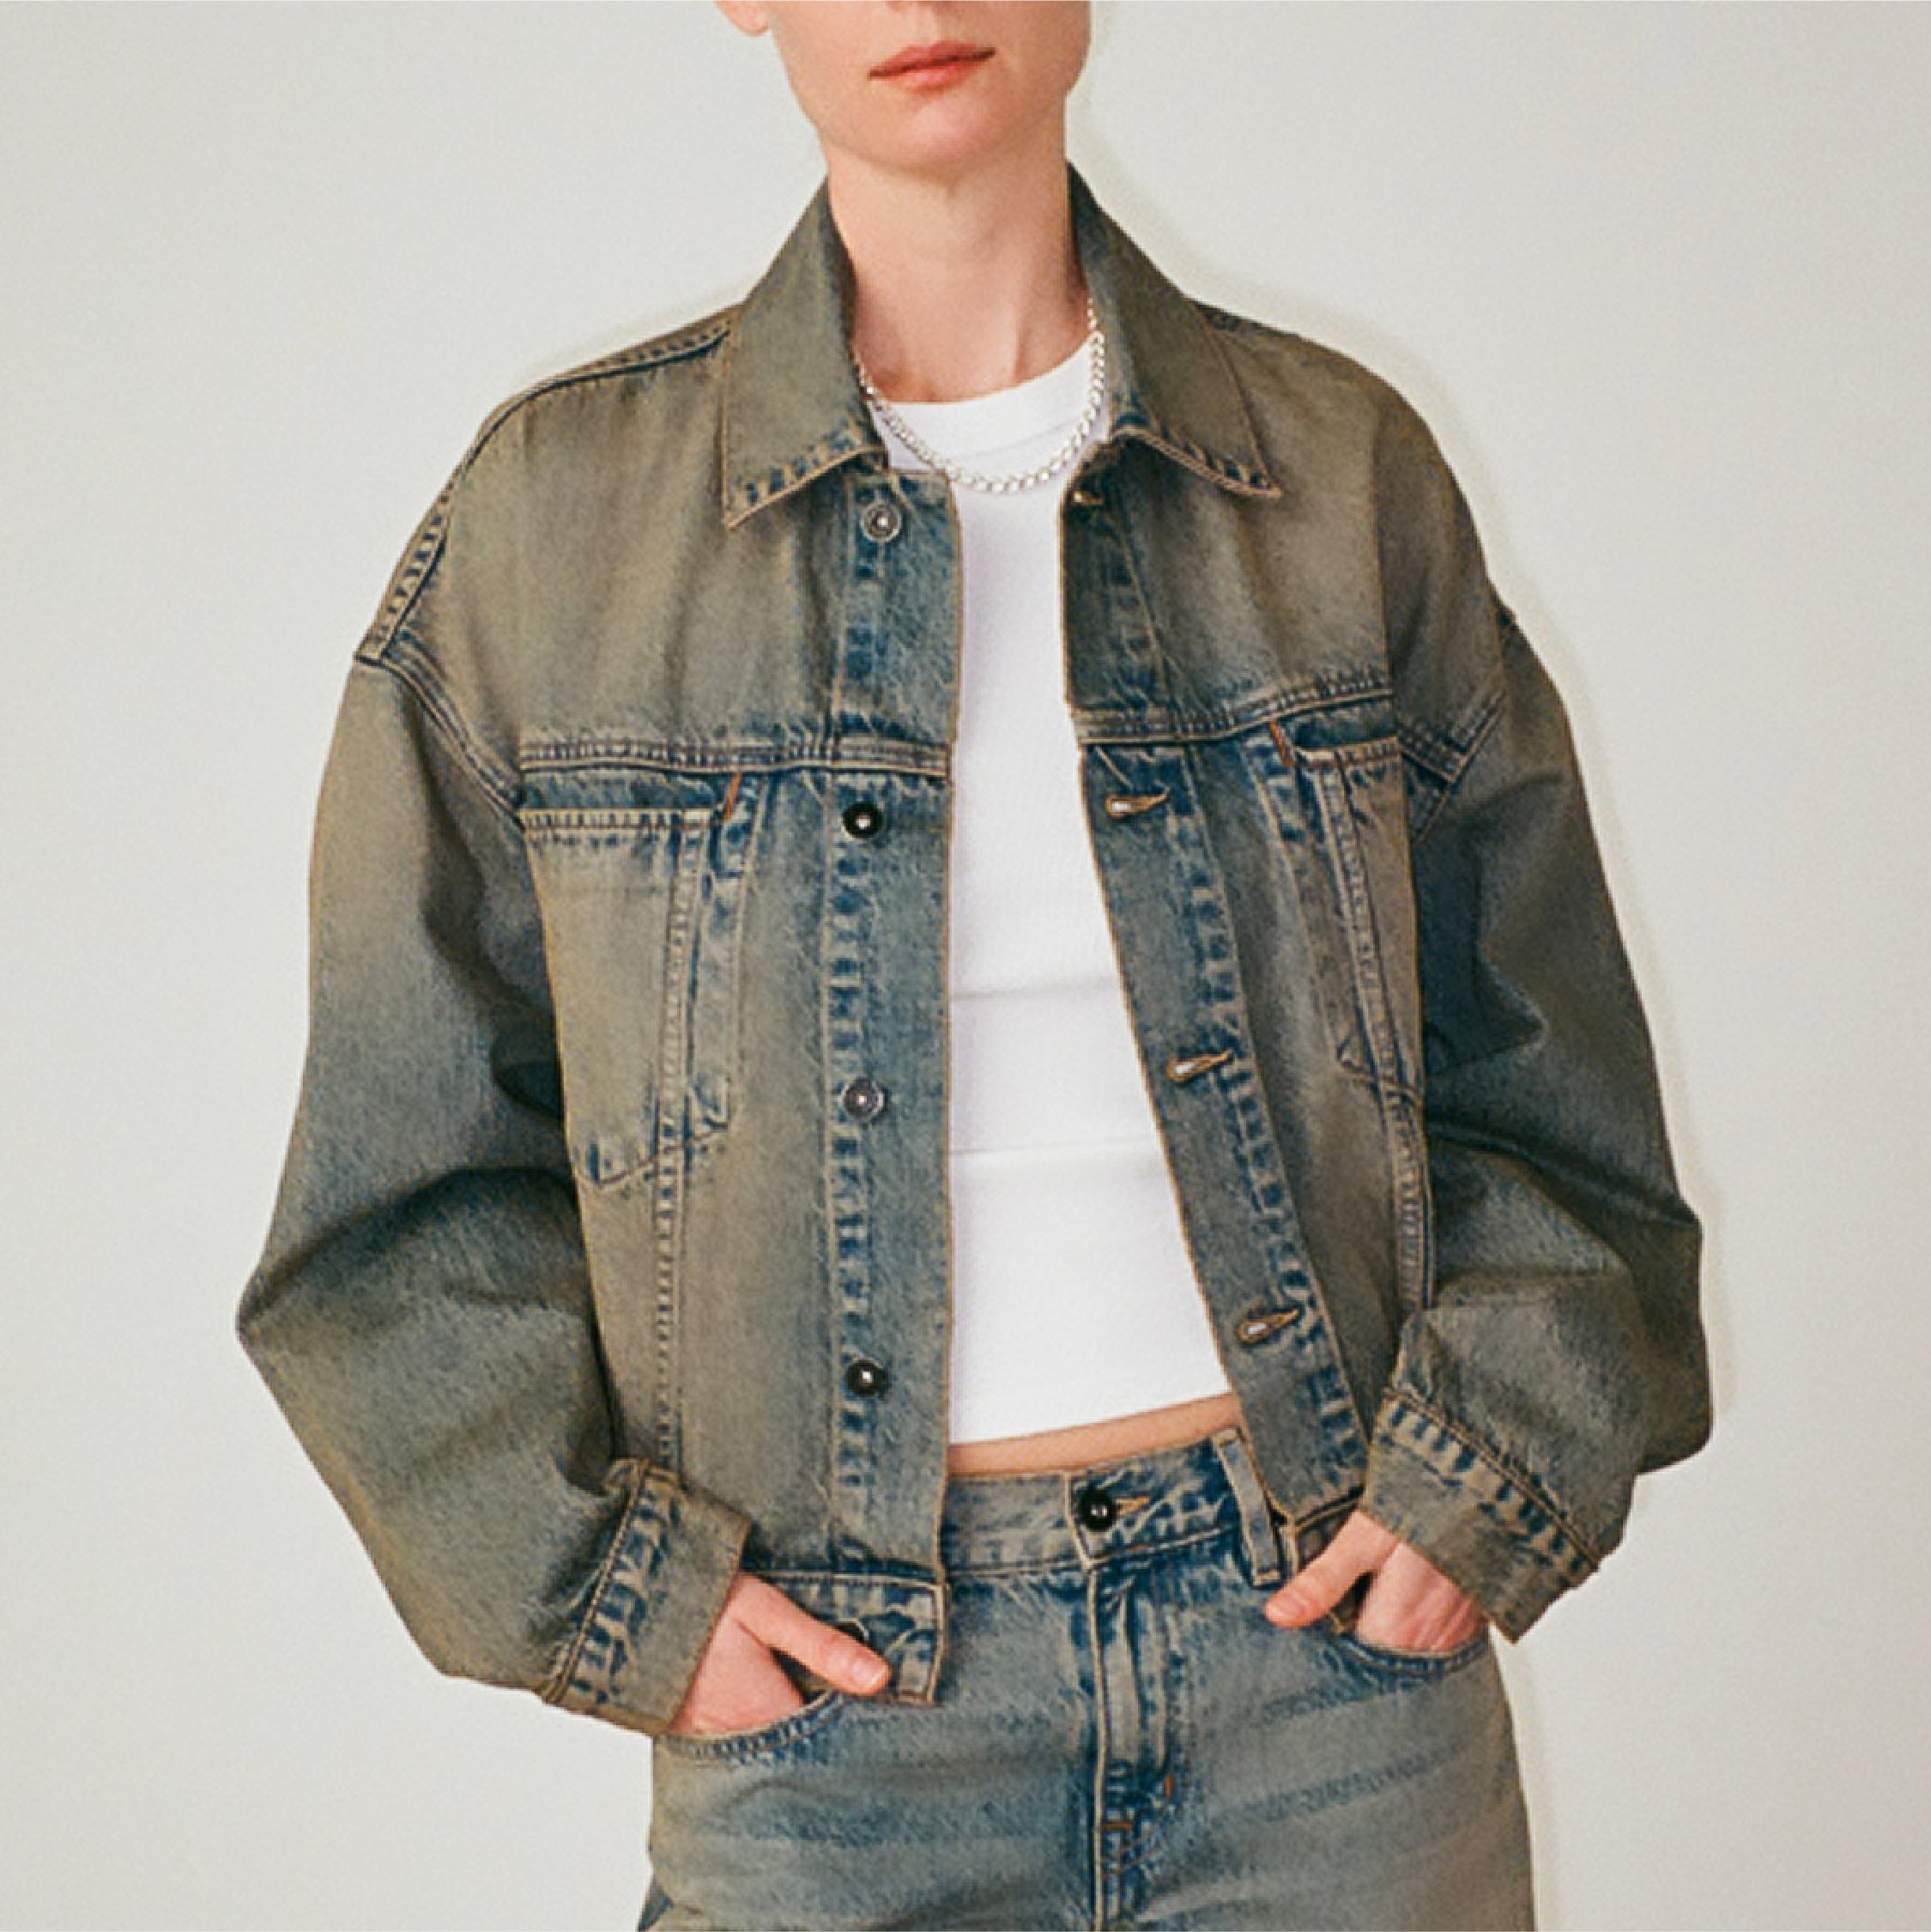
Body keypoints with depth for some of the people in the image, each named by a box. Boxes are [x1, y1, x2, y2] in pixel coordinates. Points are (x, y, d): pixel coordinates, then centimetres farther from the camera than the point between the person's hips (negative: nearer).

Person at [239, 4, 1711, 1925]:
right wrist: (603, 1586, -5)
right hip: (830, 1692, -1)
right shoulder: (555, 506, -2)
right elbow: (407, 1176, 2)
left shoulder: (1344, 468, 2)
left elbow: (1538, 1080, 9)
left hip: (1328, 1632, 2)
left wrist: (1484, 1475, -3)